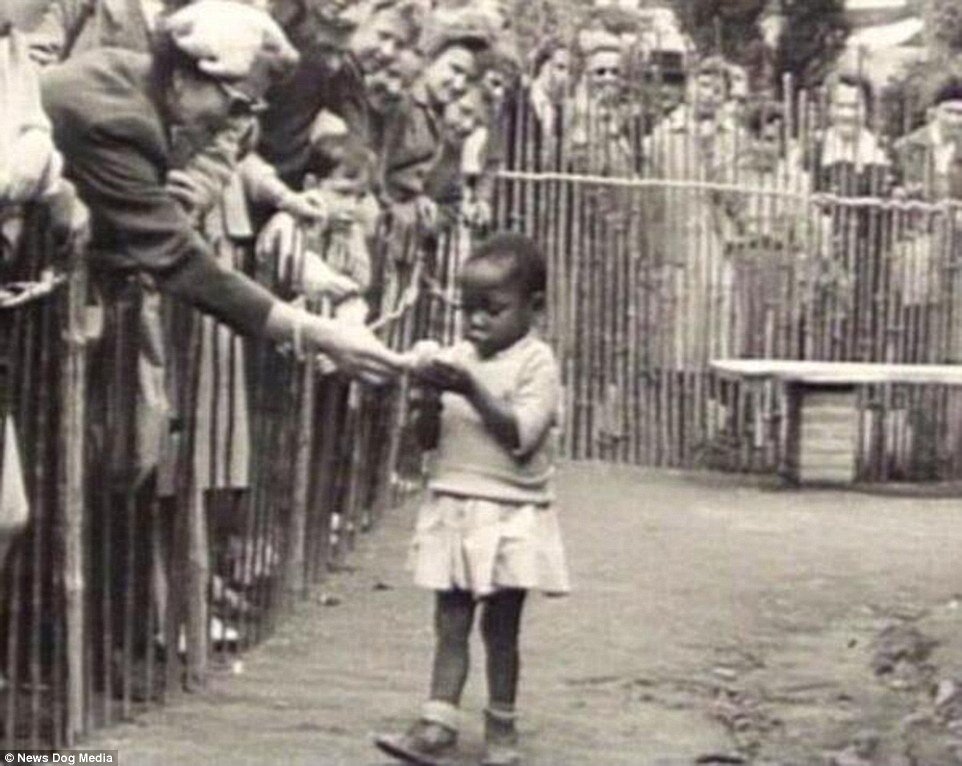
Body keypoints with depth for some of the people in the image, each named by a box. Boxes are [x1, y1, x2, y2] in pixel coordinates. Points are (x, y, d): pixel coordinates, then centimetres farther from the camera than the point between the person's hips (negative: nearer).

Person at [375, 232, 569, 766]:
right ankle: (438, 722, 1)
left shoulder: (536, 362, -8)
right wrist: (430, 395, -11)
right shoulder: (456, 357, 7)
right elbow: (429, 436, 8)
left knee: (501, 624, 5)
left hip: (511, 517, -4)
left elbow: (521, 436, -19)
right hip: (453, 509, 4)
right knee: (450, 620, 2)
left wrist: (472, 390, -25)